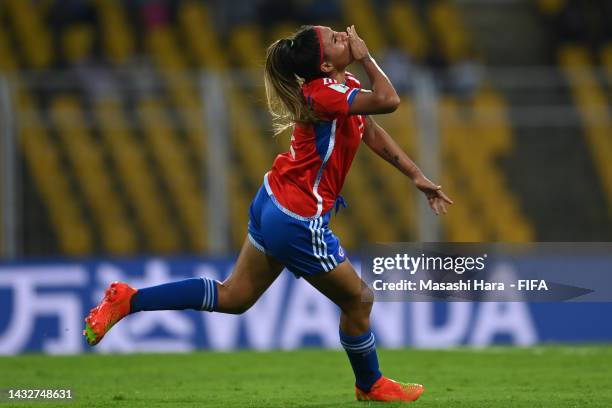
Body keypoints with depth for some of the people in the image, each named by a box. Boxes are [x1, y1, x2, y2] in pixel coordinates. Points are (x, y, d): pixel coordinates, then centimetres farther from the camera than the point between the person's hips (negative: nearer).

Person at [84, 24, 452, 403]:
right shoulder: (324, 92, -24)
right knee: (358, 300, 9)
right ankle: (370, 385, 31)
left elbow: (373, 132, 16)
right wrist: (365, 57, -23)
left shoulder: (344, 87, 5)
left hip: (274, 202, 10)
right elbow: (388, 100, -37)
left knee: (232, 297, 17)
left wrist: (418, 176, 15)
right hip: (299, 222, -10)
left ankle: (127, 299, 15)